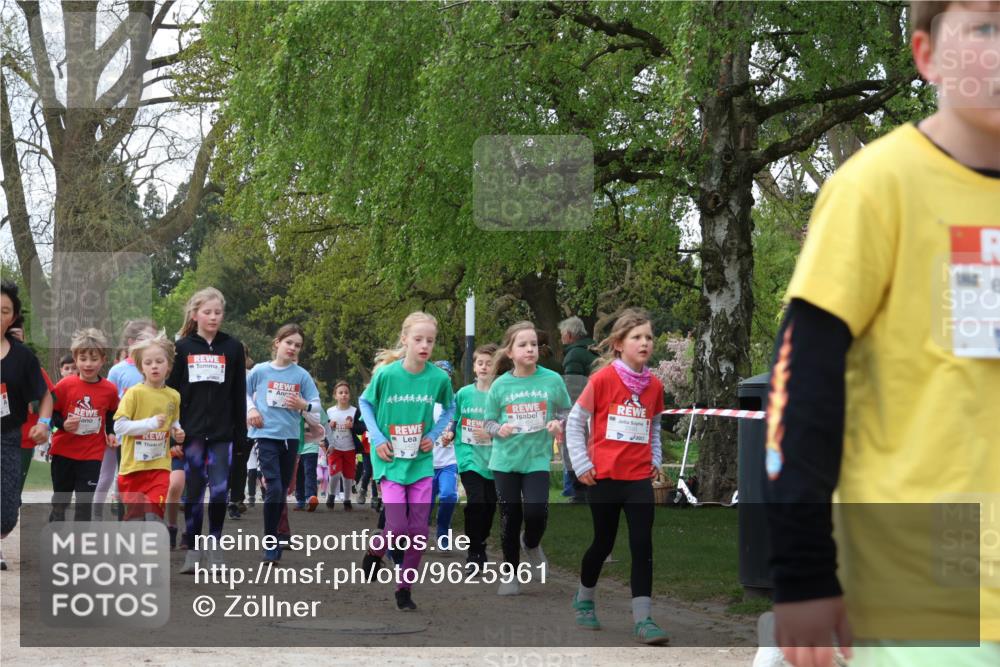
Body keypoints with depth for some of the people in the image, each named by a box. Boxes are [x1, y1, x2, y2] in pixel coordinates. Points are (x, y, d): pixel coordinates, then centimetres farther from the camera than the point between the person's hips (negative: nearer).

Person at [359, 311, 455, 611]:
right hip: (390, 460, -2)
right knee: (398, 525, -12)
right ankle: (376, 552, 21)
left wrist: (434, 434, 0)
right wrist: (377, 438, -5)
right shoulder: (386, 374, -13)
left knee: (419, 529, 0)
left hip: (421, 461, 3)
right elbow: (366, 403, 4)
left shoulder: (439, 377, -7)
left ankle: (404, 588, 16)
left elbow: (449, 408, 14)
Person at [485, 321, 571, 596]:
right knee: (510, 518, 6)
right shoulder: (500, 385, -4)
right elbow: (489, 421, 5)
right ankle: (511, 573, 22)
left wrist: (558, 423, -11)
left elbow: (566, 410, 9)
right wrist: (499, 429, -16)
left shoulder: (552, 380, -5)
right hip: (505, 459, 1)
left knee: (535, 512, -15)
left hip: (537, 458, -1)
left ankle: (531, 543, 21)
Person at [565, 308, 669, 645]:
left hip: (640, 479, 3)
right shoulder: (602, 379, -9)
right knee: (604, 542, 9)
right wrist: (581, 464, -5)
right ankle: (584, 598, 35)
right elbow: (574, 421, -1)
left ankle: (643, 619, -7)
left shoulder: (654, 386, 4)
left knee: (642, 545, -7)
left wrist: (655, 460, 10)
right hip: (604, 477, -3)